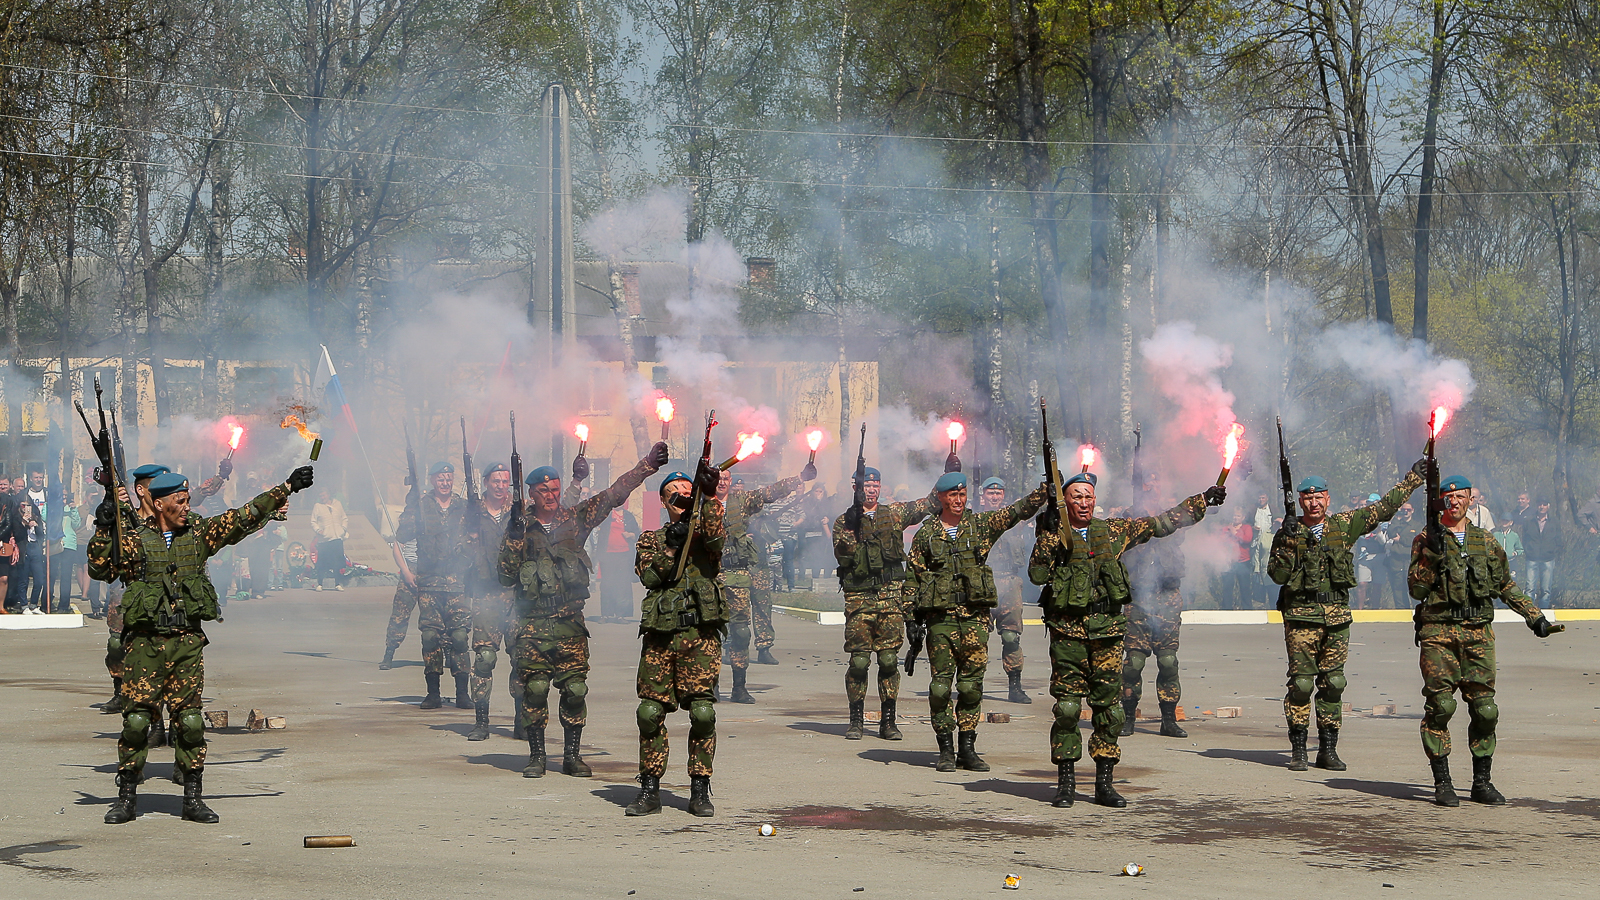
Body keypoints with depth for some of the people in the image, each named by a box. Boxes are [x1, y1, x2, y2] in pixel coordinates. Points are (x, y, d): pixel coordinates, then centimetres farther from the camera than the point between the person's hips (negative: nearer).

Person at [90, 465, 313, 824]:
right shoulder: (135, 540, 1)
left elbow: (247, 515, 10)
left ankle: (193, 798, 8)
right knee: (136, 720, -2)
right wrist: (104, 530, -18)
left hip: (188, 643, 2)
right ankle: (126, 797, 8)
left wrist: (287, 488, 7)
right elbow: (100, 568, -7)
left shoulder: (199, 533, 9)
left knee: (190, 720, 0)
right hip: (145, 643, -2)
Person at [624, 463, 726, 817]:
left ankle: (700, 790, 1)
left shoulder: (703, 531, 13)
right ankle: (650, 789, 8)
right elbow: (648, 575, 1)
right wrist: (671, 546, -12)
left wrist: (709, 497, -24)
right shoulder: (651, 539, 18)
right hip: (660, 632, 2)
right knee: (651, 711, -1)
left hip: (701, 632, -2)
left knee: (702, 711, -7)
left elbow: (715, 539, -13)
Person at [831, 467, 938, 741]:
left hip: (891, 596, 2)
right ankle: (856, 719, 7)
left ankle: (888, 721, 7)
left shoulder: (894, 514, 12)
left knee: (889, 659, 0)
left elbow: (930, 503, 11)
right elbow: (842, 553, -9)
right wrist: (852, 524, -18)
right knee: (859, 660, -3)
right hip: (859, 598, -2)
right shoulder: (845, 521, 5)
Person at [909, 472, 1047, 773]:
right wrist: (913, 622, 4)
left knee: (971, 685, 1)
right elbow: (913, 577, 9)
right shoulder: (926, 534, 7)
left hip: (975, 616, 1)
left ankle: (968, 749, 8)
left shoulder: (981, 525, 8)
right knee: (941, 685, -2)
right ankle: (946, 750, 7)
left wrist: (1046, 488, -13)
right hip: (940, 616, -1)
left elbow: (1020, 510, 2)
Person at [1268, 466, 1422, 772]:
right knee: (1301, 683, -6)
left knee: (1333, 683, 3)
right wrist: (1287, 544, -18)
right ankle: (1298, 750, 1)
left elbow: (1385, 507, 15)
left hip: (1337, 616, 3)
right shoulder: (1288, 533, 3)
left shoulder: (1345, 525, 8)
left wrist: (1413, 477, 18)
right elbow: (1277, 575, -4)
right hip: (1301, 615, -3)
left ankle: (1328, 750, 10)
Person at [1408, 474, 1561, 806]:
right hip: (1438, 633, -3)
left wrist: (1535, 617, 19)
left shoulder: (1486, 542, 15)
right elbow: (1417, 590, -4)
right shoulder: (1427, 541, 4)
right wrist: (1431, 556, -16)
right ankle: (1442, 783, -1)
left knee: (1484, 708, 0)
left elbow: (1506, 587, 23)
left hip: (1479, 633, 3)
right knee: (1440, 706, -7)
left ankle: (1482, 782, 10)